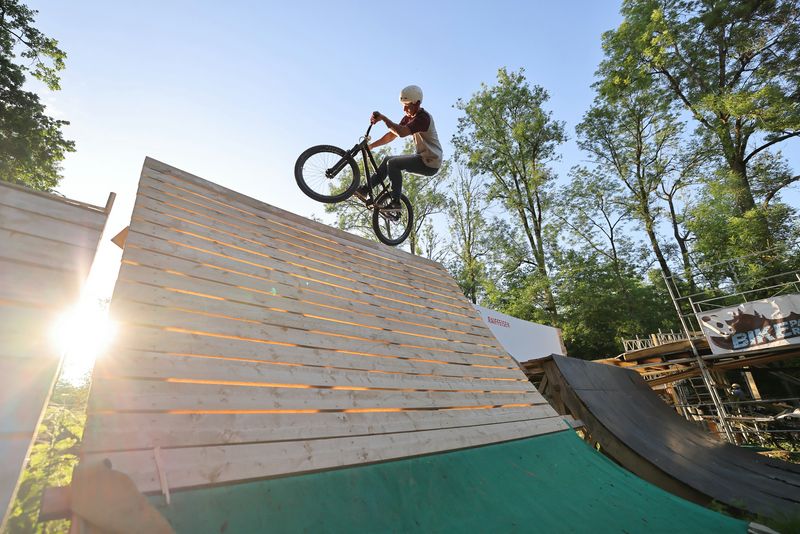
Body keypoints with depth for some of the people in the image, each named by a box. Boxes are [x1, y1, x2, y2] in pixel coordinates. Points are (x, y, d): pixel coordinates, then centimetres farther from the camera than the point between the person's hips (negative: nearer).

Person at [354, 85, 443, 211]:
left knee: (393, 163, -20)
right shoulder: (409, 117, 10)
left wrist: (382, 118, -27)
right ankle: (365, 189, 13)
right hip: (422, 158, 10)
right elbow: (392, 135, 10)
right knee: (388, 160, 10)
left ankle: (395, 202, -17)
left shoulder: (423, 117, -20)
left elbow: (401, 132, -35)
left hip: (430, 162, -10)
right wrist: (371, 145, 3)